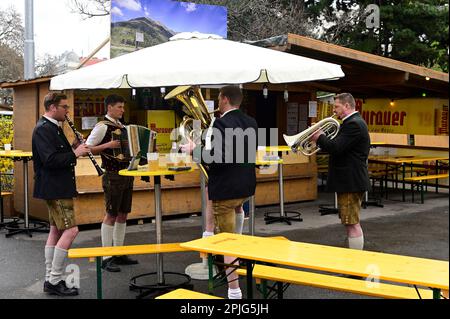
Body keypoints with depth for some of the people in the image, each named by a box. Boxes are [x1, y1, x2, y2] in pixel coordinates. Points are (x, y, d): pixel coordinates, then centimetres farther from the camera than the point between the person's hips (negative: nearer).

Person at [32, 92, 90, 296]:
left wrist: (73, 148, 6)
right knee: (70, 231, -12)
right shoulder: (43, 129, -15)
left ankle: (51, 280, 19)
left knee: (56, 231, 12)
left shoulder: (52, 127, 16)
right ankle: (55, 281, -6)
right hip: (54, 188, -11)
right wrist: (74, 153, -17)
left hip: (58, 188, 11)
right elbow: (50, 160, -25)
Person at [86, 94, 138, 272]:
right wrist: (108, 145, -22)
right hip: (112, 175, -8)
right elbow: (88, 148, -13)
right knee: (111, 215, -4)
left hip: (126, 173, 8)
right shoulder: (102, 126, -9)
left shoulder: (121, 126, 14)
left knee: (123, 214, 11)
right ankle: (106, 258, 2)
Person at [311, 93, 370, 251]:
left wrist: (319, 137, -9)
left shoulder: (353, 124, -18)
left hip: (350, 182, -11)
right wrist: (322, 138, 3)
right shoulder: (354, 122, 17)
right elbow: (340, 147, 16)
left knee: (352, 223, -6)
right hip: (350, 180, 11)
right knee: (352, 223, 17)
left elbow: (336, 148, -26)